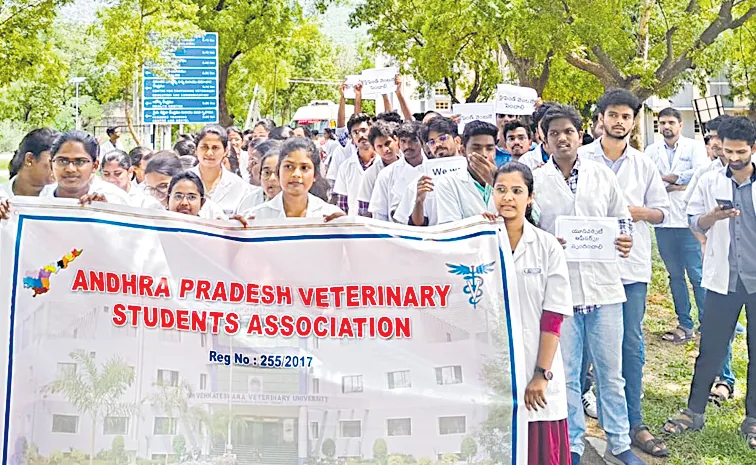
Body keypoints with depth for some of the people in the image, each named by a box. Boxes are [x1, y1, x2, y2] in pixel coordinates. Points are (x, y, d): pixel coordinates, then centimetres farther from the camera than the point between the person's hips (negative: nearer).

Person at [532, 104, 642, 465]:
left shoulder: (602, 175, 7)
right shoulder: (535, 181, 2)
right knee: (566, 374, 8)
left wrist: (624, 241, -9)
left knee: (610, 371, 9)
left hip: (602, 284, 1)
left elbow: (622, 219, 12)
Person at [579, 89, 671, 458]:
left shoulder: (644, 165, 9)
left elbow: (662, 211, 10)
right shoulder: (579, 159, 1)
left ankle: (633, 423, 11)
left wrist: (638, 212, -9)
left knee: (631, 344, 4)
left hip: (632, 264, 2)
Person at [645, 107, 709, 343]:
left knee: (697, 275, -4)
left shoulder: (694, 147, 3)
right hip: (663, 222, 4)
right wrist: (680, 185, -10)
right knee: (675, 275, 9)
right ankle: (685, 325, 16)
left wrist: (666, 178, -7)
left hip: (688, 220, -3)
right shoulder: (652, 151, 11)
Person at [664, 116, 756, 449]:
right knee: (710, 349, 6)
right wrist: (712, 217, -16)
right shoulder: (709, 182, 1)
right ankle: (694, 412, 19)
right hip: (723, 278, 0)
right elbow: (694, 223, 4)